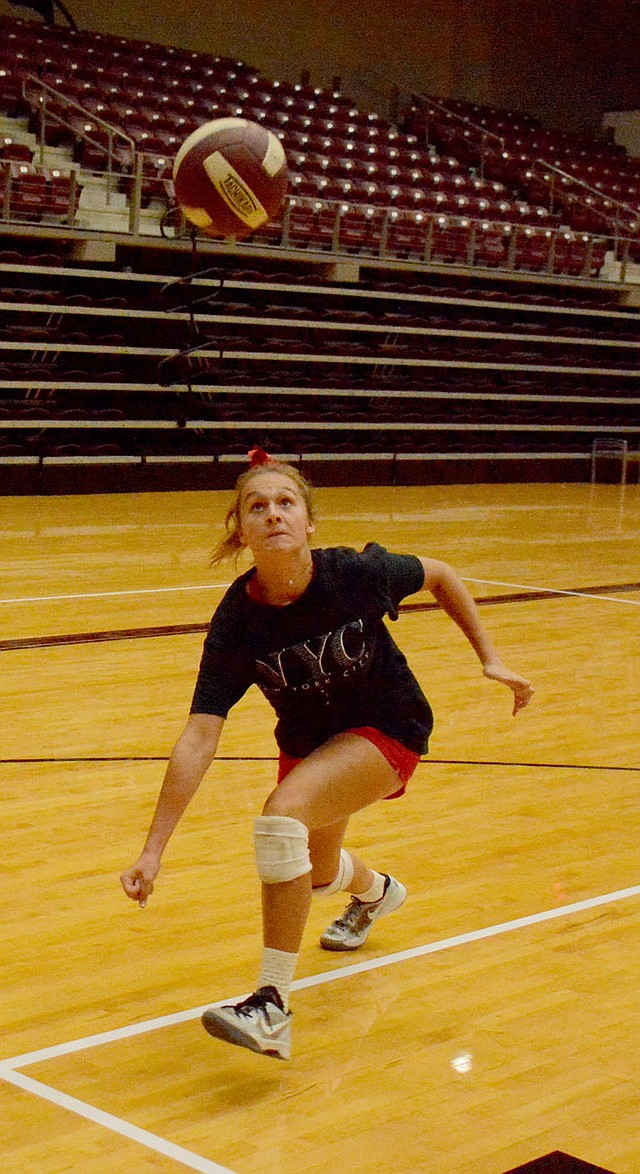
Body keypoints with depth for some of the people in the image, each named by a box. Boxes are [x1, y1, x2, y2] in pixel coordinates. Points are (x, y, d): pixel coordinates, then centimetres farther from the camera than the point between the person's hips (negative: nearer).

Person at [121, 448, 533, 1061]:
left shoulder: (358, 573, -27)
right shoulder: (237, 621, -24)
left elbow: (438, 575, -4)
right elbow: (198, 740, -26)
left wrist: (489, 658, -5)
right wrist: (153, 850, -31)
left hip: (388, 730, -4)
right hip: (309, 739, 4)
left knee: (284, 811, -31)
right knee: (315, 871, 27)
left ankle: (273, 1008, -24)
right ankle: (375, 892, 68)